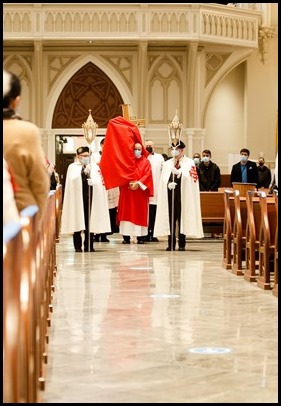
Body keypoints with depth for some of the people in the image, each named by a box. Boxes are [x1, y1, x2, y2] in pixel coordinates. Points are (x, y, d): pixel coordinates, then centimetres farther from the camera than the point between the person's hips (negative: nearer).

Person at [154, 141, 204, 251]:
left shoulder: (190, 163, 6)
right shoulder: (167, 163, 17)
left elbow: (189, 177, -11)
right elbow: (163, 179, 7)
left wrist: (178, 172, -26)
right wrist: (168, 184, -15)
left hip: (183, 194, -3)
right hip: (170, 193, 3)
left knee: (182, 217, -2)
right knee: (171, 217, 0)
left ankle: (182, 244, 3)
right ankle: (171, 244, 3)